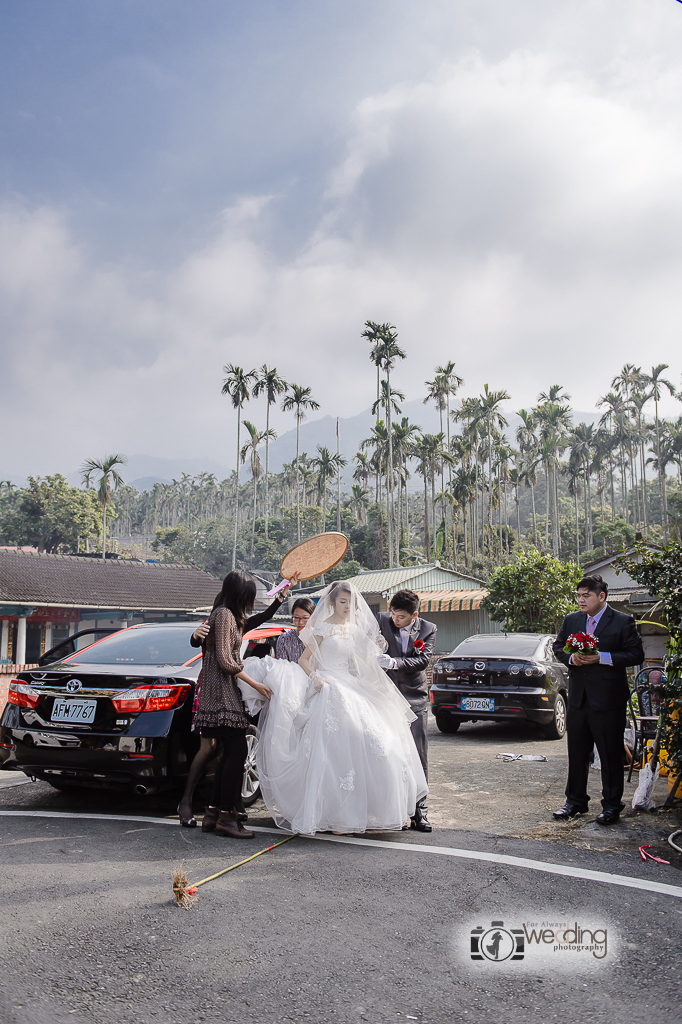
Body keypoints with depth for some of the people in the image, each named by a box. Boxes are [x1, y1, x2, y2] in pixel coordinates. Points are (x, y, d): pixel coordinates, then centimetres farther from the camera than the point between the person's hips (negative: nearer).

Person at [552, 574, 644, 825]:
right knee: (577, 753, 12)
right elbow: (558, 646, 16)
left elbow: (636, 654, -9)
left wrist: (602, 658, -18)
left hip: (608, 699, -5)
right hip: (578, 697, 5)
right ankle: (575, 801, 25)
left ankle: (611, 805, 17)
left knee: (610, 754, 4)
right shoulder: (571, 620, 9)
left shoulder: (622, 622, -6)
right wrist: (571, 658, -6)